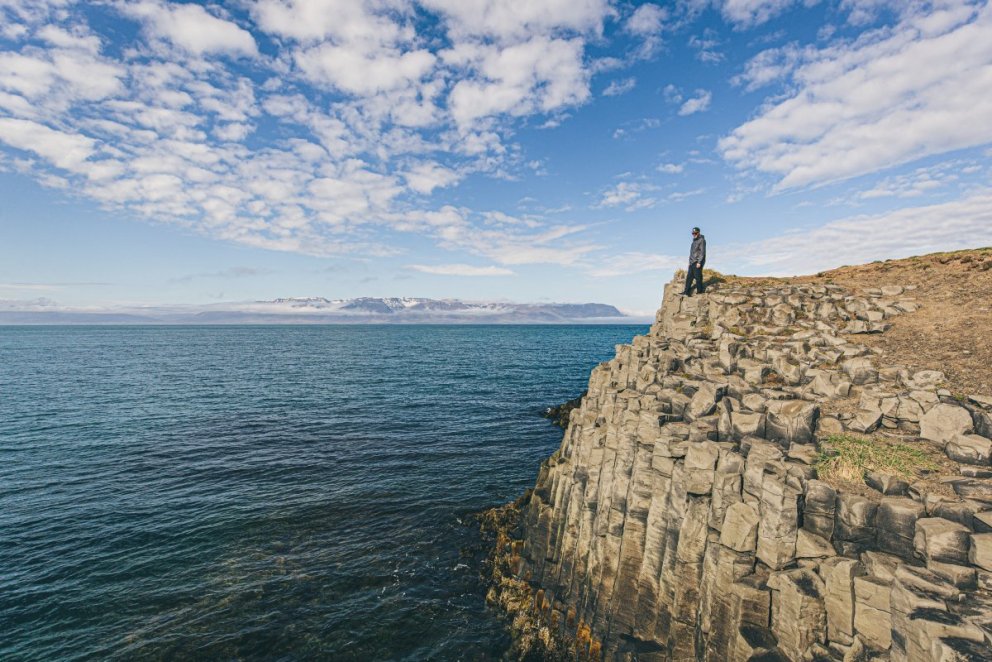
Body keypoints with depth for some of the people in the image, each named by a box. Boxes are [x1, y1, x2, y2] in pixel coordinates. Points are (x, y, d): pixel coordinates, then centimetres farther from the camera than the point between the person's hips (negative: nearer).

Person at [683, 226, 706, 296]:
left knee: (698, 277, -6)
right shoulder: (694, 241, 20)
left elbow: (702, 252, -13)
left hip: (698, 262, -8)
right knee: (689, 277, 2)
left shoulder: (702, 240, -6)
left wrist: (699, 262, -20)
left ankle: (699, 291, 0)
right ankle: (687, 292, 0)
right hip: (692, 262, 8)